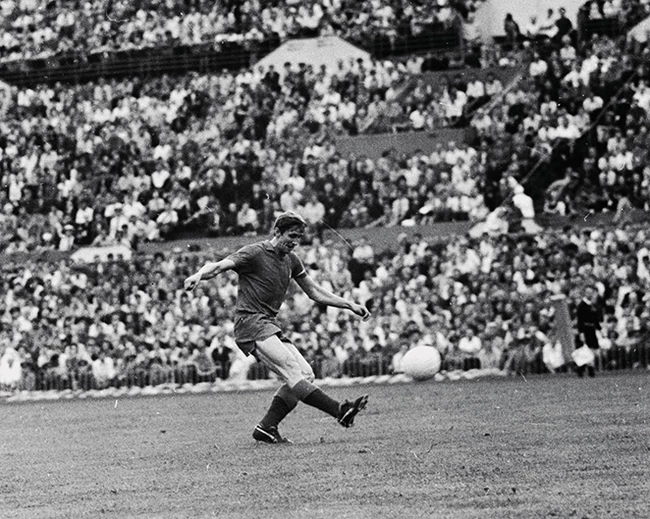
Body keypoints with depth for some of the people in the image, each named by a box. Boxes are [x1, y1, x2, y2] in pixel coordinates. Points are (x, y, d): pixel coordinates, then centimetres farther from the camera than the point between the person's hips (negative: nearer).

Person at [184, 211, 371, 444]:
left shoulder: (291, 260, 16)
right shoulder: (254, 253, -7)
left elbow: (315, 292, 24)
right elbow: (220, 266, -18)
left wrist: (350, 305, 19)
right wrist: (199, 275, -39)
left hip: (270, 325, 9)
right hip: (250, 322, -9)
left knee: (305, 374, -3)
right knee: (291, 370, -21)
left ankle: (266, 428, -2)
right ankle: (340, 410, -33)